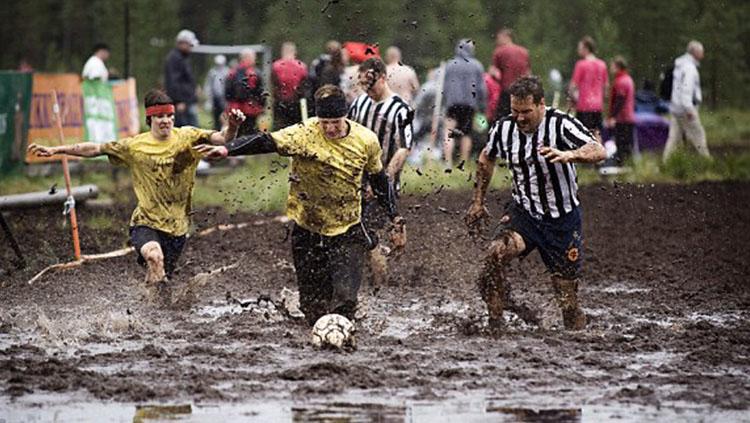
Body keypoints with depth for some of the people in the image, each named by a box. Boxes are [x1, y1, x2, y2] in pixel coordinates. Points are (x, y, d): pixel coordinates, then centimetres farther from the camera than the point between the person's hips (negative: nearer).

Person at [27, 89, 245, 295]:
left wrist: (232, 127, -36)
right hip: (146, 222, -2)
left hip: (176, 226, 2)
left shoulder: (187, 137, 0)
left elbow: (221, 138, -12)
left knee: (162, 279, 7)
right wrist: (54, 150, -2)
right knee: (154, 256, -33)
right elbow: (95, 149, 2)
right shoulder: (135, 146, -1)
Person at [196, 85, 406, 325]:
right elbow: (266, 142, -28)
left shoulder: (366, 140, -5)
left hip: (348, 232, 0)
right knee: (313, 304, 5)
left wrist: (396, 221, 11)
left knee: (345, 297, -16)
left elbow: (379, 181, 10)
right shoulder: (305, 135, -15)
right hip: (308, 231, 0)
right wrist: (227, 150, -43)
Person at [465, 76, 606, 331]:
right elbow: (486, 159, 18)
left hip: (563, 219, -3)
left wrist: (568, 155, -50)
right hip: (523, 212, 3)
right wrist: (478, 202, 19)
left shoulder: (560, 125, -18)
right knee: (496, 255, -26)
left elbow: (599, 151, -31)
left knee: (567, 298, -3)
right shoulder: (503, 129, -4)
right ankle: (494, 325, -18)